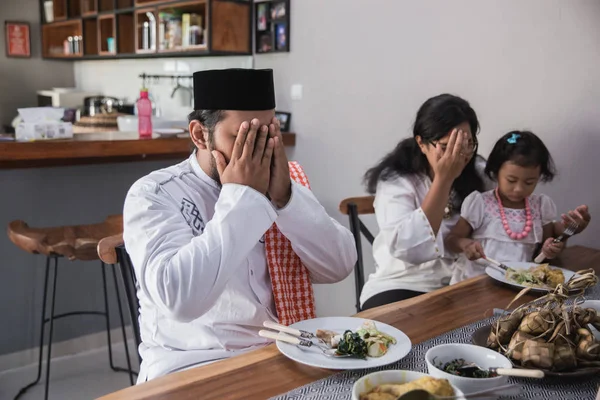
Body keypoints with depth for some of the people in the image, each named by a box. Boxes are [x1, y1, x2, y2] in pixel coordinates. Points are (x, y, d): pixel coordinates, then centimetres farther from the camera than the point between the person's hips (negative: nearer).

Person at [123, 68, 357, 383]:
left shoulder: (286, 180, 2)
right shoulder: (153, 195, -10)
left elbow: (338, 268, -5)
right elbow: (181, 299, -24)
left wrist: (285, 197, -16)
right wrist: (241, 196, -21)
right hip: (192, 364, -3)